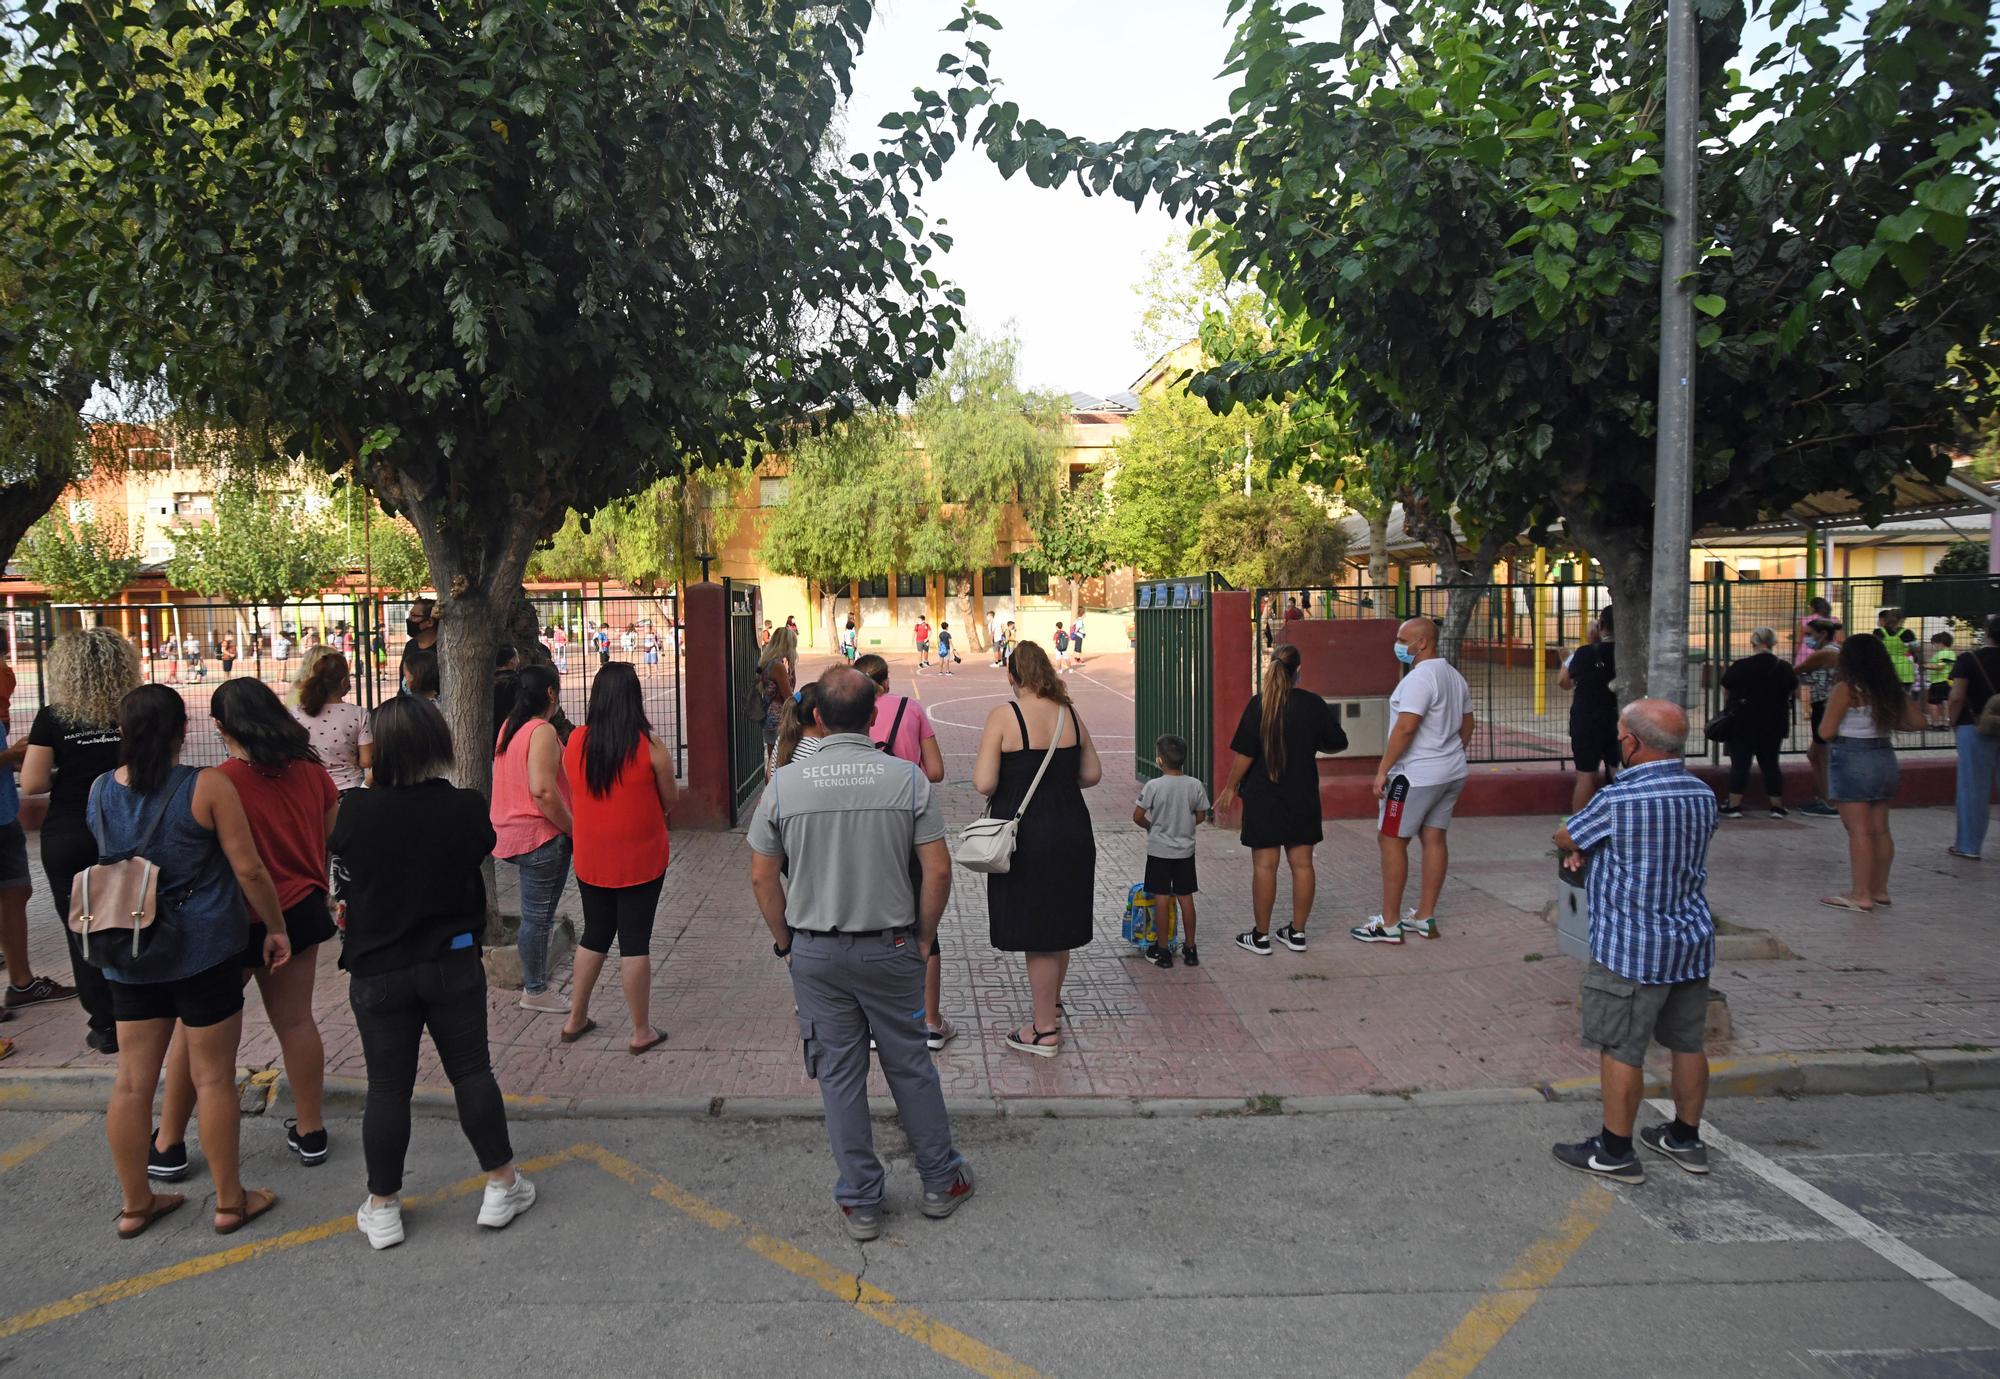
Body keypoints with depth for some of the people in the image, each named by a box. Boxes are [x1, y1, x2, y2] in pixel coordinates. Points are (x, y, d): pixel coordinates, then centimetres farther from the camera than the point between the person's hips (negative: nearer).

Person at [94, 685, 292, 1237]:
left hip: (128, 956, 5)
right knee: (213, 1078, 5)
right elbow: (249, 869, -14)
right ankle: (230, 1202, 16)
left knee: (132, 1080, 13)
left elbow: (110, 860, 16)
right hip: (204, 949, -5)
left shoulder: (101, 791, 1)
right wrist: (275, 927, -2)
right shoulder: (208, 787, -14)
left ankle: (135, 1203, 26)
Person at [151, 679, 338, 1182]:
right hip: (302, 910, 5)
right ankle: (310, 1133, 22)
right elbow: (333, 835, 8)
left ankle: (168, 1147, 23)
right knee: (295, 1020, 14)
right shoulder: (310, 769, -2)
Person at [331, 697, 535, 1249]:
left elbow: (336, 847, 5)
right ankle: (502, 1186, 21)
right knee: (471, 1070, 12)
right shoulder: (467, 808, -14)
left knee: (387, 1087, 10)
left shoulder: (358, 811, -15)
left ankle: (382, 1209, 21)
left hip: (378, 971, 0)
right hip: (453, 964, 1)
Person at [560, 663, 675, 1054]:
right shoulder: (650, 745, -14)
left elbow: (571, 797, 6)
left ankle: (575, 1020, 29)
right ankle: (642, 1032, 13)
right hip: (641, 858, -3)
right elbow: (668, 801, -4)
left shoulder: (576, 740, -5)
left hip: (590, 859, 4)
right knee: (635, 941, 4)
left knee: (594, 935, 19)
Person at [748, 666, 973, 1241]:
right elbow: (938, 871, -10)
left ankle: (859, 1202, 21)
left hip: (815, 952, 1)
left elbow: (762, 876, -3)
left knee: (838, 1073, 11)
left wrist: (785, 940, 9)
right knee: (910, 1064, 14)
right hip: (890, 948, 0)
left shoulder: (784, 783, -7)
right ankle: (941, 1181, 27)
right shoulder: (908, 778, -10)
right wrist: (923, 937, 4)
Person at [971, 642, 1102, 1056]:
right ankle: (1051, 1003, 42)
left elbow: (984, 784, -18)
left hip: (1026, 836, -5)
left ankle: (1045, 1030, 16)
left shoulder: (1004, 716, -14)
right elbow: (1092, 774, 8)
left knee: (1036, 933, 5)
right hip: (1072, 832, 6)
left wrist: (1012, 780, 4)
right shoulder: (1070, 714, 2)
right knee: (1060, 925, 21)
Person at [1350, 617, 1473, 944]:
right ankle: (1425, 918, 17)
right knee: (1434, 838, 11)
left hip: (1416, 775, -10)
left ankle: (1388, 924, 0)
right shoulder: (1455, 676, 13)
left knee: (1391, 840, -2)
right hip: (1452, 773, 10)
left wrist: (1383, 769, -20)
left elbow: (1406, 727, -24)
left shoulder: (1420, 677, -18)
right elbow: (1467, 724, 20)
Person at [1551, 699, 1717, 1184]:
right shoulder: (1703, 795, 3)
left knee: (1619, 1049, 3)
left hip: (1633, 949, -8)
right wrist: (1590, 850, 9)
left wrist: (1578, 847, 17)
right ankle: (1685, 1139, 31)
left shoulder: (1618, 800, -21)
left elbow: (1564, 838, -6)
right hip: (1692, 941, 8)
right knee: (1687, 1042, 18)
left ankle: (1615, 1152, 12)